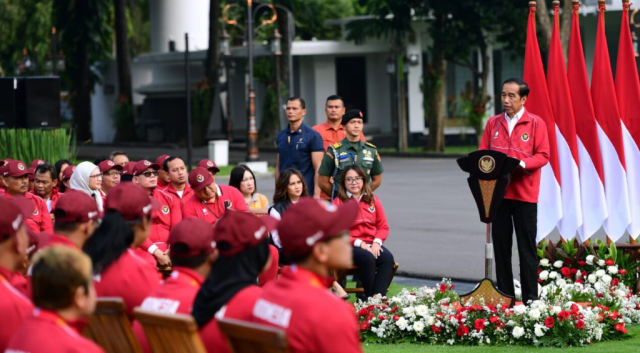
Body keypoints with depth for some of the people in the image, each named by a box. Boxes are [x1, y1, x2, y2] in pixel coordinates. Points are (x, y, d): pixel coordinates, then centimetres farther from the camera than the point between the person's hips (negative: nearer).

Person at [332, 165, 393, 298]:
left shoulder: (373, 200, 17)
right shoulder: (338, 203, 5)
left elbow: (383, 226, 13)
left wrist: (376, 243, -8)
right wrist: (360, 243, -14)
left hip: (372, 244, 4)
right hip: (350, 246, -4)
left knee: (388, 258, -29)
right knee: (368, 258, -36)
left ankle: (378, 296, -39)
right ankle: (370, 297, -30)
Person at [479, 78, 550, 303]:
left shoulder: (536, 123, 0)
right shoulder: (493, 123, 11)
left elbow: (543, 156, -6)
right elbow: (482, 153, 10)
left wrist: (523, 164, -23)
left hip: (524, 194, -4)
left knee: (527, 248, 0)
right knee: (501, 246, 5)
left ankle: (530, 299, 3)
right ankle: (504, 297, 10)